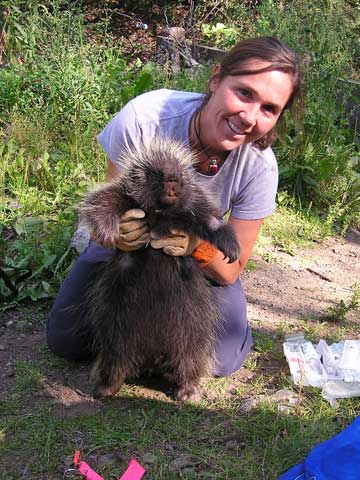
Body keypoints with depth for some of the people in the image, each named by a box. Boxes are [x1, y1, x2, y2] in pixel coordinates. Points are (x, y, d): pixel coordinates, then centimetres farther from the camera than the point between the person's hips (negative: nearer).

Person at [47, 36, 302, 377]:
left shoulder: (259, 166, -29)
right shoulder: (143, 118, -34)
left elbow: (231, 270, -21)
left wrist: (197, 244, -43)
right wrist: (121, 230, -46)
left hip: (200, 257, 0)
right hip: (129, 247, 0)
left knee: (224, 359, -13)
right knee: (66, 342, -3)